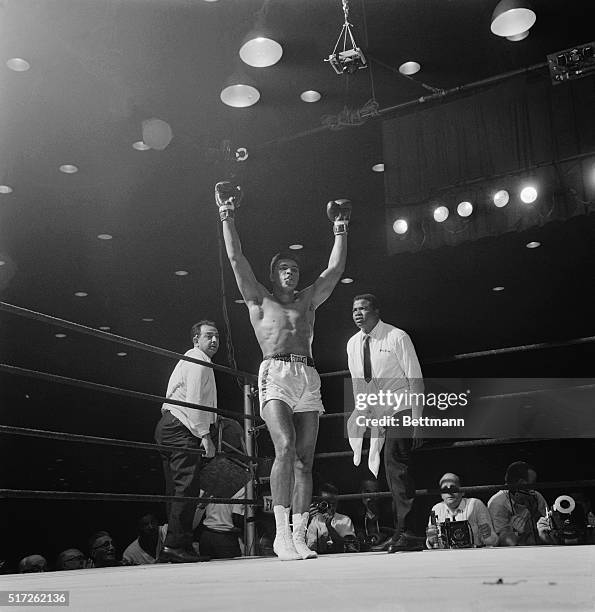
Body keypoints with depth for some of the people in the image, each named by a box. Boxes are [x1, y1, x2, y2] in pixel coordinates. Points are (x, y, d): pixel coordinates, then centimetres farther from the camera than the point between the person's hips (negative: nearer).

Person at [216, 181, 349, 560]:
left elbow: (335, 269, 24)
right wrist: (227, 218, 8)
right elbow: (236, 259, 10)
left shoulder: (308, 301, 24)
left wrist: (340, 232, 26)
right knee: (285, 448, -23)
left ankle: (300, 536, -2)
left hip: (308, 379, 4)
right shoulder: (259, 300, 16)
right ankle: (281, 533, -23)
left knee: (304, 459, -3)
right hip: (275, 375, -4)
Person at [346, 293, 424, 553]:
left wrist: (416, 422, -17)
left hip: (402, 410, -6)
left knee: (396, 465, -17)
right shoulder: (353, 344, 7)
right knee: (392, 471, 7)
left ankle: (405, 533, -16)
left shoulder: (397, 337, -10)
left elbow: (415, 380, -11)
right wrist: (361, 416, 9)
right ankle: (401, 533, 12)